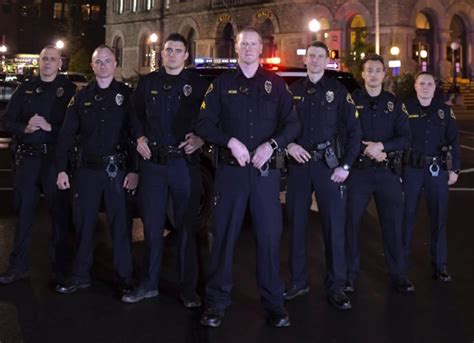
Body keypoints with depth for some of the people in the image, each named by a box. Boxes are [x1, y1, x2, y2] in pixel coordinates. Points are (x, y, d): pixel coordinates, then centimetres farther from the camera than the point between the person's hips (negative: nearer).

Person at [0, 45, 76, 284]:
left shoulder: (68, 89, 2)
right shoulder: (25, 89, 12)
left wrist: (50, 127, -17)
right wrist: (25, 128, -9)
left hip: (55, 157, -3)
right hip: (27, 157, 3)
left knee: (59, 211, 1)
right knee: (23, 211, 8)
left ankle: (60, 266, 12)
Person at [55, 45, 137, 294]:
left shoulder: (127, 95, 1)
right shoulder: (81, 97, 9)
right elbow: (66, 135, 8)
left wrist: (133, 170, -9)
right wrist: (61, 169, 1)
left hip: (117, 169, -3)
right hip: (87, 169, 3)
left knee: (120, 224, 2)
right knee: (83, 222, 8)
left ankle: (124, 277, 13)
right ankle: (81, 276, 21)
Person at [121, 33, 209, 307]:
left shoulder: (199, 84, 1)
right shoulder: (148, 83, 11)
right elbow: (137, 115, 20)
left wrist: (200, 139, -15)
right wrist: (139, 137, 4)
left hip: (185, 163, -3)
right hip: (153, 162, 3)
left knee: (187, 227, 4)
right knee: (152, 225, 9)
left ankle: (189, 288, 13)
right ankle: (149, 284, 22)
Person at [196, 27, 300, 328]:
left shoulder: (276, 83, 8)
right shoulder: (222, 83, 7)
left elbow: (293, 124, 4)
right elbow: (205, 124, 1)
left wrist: (271, 145, -13)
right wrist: (231, 141, -14)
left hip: (266, 170, 0)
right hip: (231, 169, 0)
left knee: (270, 235, 2)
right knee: (224, 234, 4)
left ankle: (274, 302, 13)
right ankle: (217, 301, 13)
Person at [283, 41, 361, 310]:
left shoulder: (338, 91, 2)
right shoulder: (293, 91, 9)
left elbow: (354, 131, 0)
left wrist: (346, 166, -7)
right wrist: (289, 144, -9)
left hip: (328, 165, -2)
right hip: (298, 164, 3)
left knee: (334, 226, -2)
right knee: (297, 223, 8)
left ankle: (336, 287, 6)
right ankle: (299, 281, 21)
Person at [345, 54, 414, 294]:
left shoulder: (394, 103, 9)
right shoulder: (351, 100, 2)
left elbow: (405, 138, 2)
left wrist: (382, 146, -15)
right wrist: (369, 151, -12)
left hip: (388, 172, 2)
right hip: (358, 171, -1)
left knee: (393, 224, 5)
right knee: (351, 222, 3)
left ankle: (399, 275, 16)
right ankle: (349, 274, 15)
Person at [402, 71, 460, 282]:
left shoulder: (444, 110, 7)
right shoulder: (405, 108, 1)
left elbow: (454, 141, 8)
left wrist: (454, 169, 2)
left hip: (438, 170, 2)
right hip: (411, 169, -1)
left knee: (439, 218, 6)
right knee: (407, 215, 4)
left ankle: (440, 266, 14)